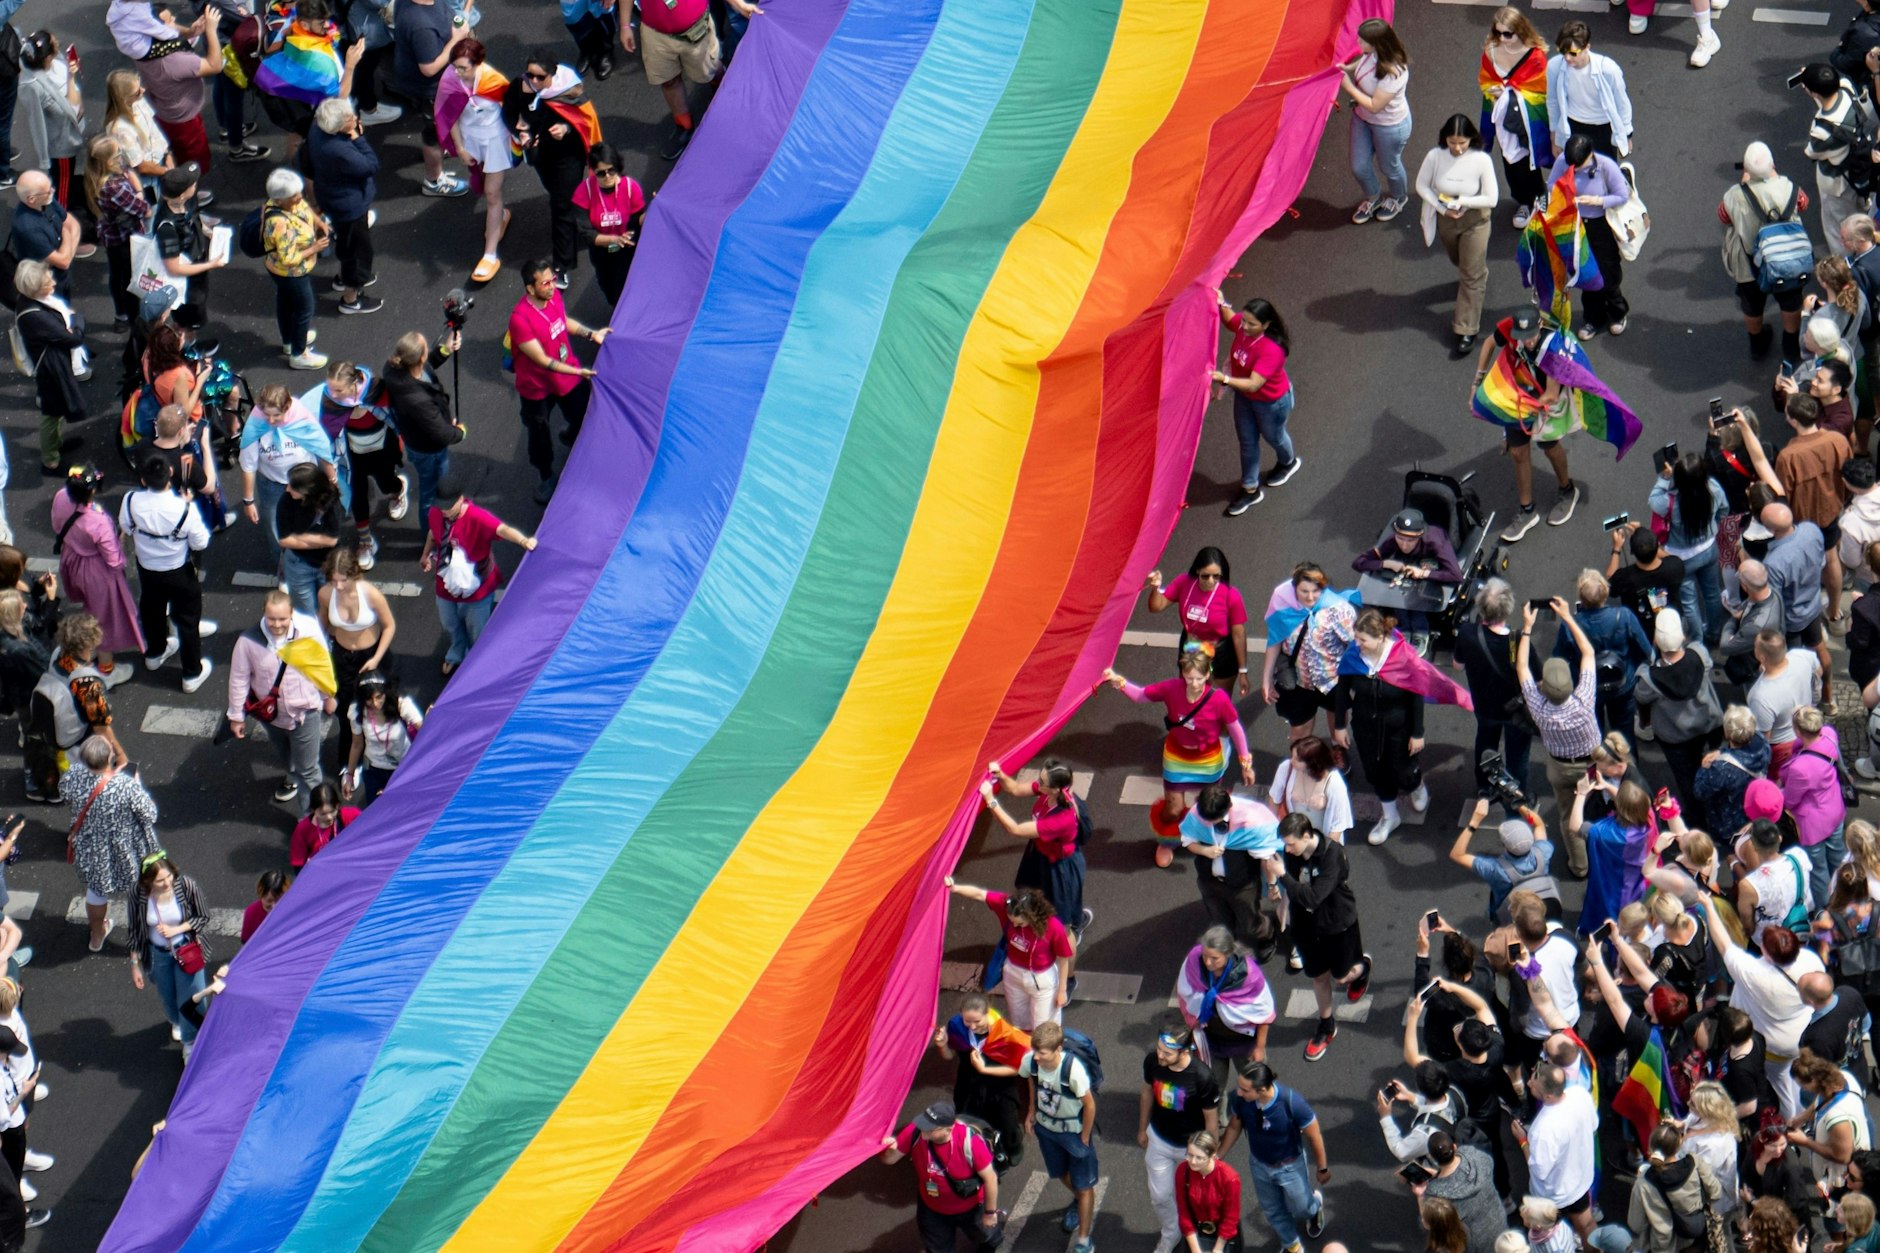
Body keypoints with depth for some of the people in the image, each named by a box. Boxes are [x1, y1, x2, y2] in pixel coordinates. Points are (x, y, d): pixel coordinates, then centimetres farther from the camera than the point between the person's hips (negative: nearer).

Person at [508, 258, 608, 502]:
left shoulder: (554, 295, -14)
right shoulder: (520, 319, -36)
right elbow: (542, 360, -31)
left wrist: (591, 333, 1)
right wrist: (577, 371, -32)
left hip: (569, 374, 6)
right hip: (538, 387, -6)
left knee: (583, 417, 25)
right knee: (540, 435, 18)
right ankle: (547, 477, 44)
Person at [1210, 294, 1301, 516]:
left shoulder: (1271, 350, -43)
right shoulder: (1243, 327, -22)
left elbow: (1254, 384, -46)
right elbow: (1228, 320, 4)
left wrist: (1224, 379, -58)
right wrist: (1221, 304, -16)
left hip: (1271, 402, -6)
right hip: (1244, 397, 6)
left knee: (1272, 436, 25)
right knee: (1247, 441, 19)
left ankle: (1288, 462, 60)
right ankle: (1251, 490, 38)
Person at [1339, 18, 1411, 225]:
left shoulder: (1393, 73, -41)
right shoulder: (1371, 54, -20)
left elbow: (1374, 106, -33)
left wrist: (1349, 87, -27)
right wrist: (1348, 68, -11)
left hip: (1390, 127, -7)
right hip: (1362, 118, 7)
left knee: (1389, 167, 23)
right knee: (1359, 168, 21)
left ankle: (1398, 198, 55)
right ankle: (1374, 197, 52)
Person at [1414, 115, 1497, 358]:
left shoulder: (1482, 160, -27)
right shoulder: (1435, 156, -22)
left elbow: (1492, 198, -19)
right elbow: (1422, 186, -7)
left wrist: (1463, 201, -30)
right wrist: (1442, 208, -19)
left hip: (1475, 221, -3)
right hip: (1445, 219, 3)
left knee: (1472, 276, 2)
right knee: (1459, 262, 30)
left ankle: (1467, 332, 10)